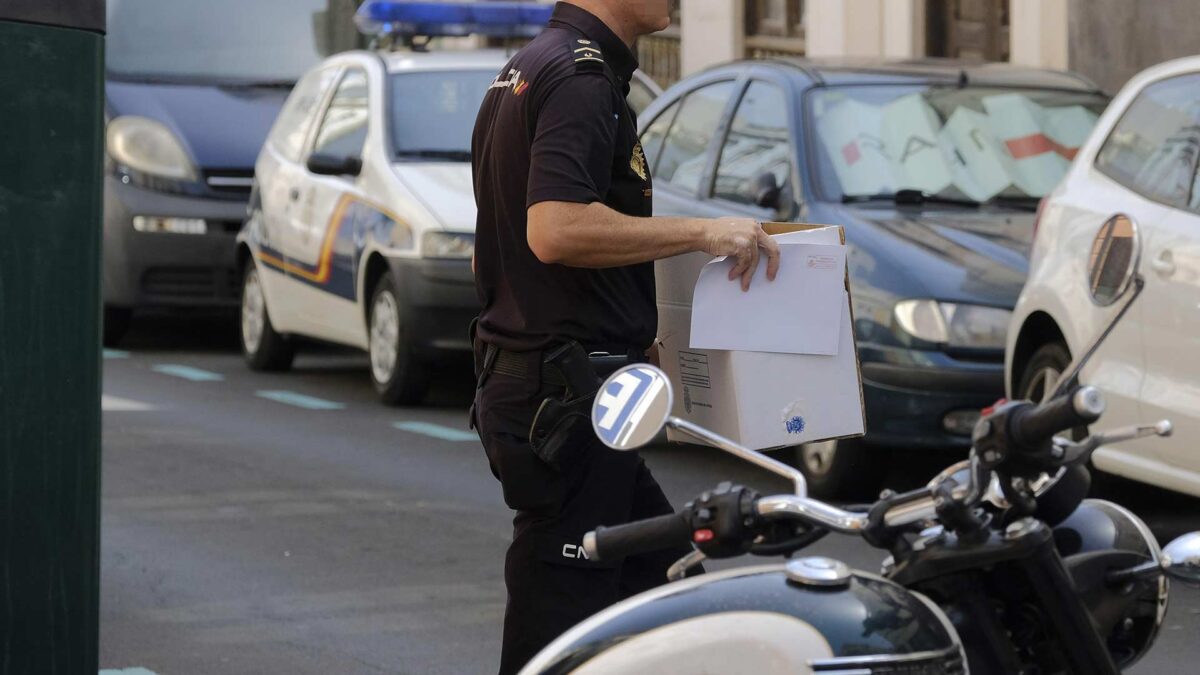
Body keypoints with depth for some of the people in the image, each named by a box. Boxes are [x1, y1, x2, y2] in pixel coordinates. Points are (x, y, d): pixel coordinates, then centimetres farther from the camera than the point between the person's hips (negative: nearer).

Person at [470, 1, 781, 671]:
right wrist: (702, 232, -21)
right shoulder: (582, 77, -16)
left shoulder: (528, 70, 16)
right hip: (568, 394, -10)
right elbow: (555, 230, -30)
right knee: (556, 621, -4)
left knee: (666, 588, 17)